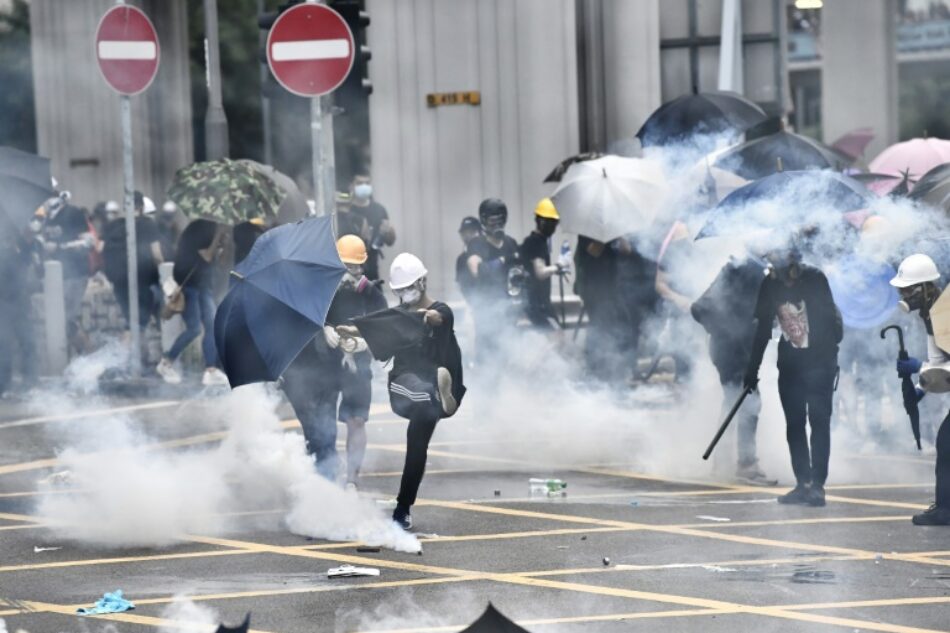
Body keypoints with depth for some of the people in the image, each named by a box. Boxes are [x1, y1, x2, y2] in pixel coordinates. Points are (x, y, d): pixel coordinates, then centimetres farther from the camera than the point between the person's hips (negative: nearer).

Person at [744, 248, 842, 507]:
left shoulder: (814, 279, -13)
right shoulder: (770, 286, -1)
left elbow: (830, 317, -12)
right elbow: (763, 328, 8)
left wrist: (831, 355, -19)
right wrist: (753, 369, 10)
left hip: (819, 360, -5)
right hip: (790, 362, 5)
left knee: (818, 420, -8)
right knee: (793, 423, 5)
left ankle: (817, 485, -8)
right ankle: (803, 483, 11)